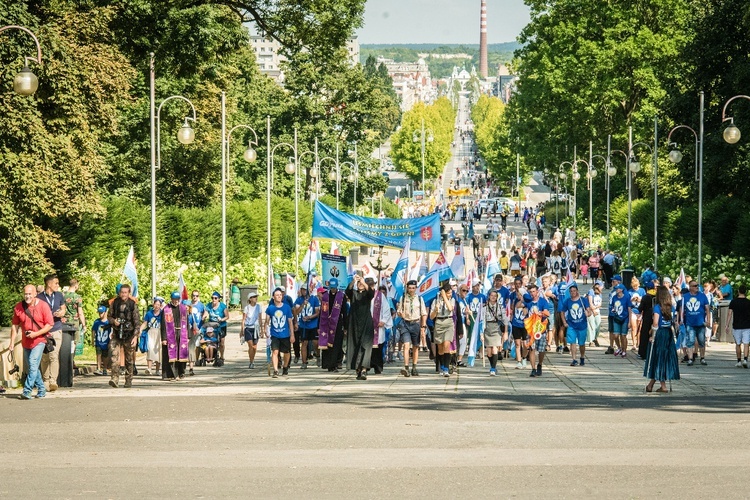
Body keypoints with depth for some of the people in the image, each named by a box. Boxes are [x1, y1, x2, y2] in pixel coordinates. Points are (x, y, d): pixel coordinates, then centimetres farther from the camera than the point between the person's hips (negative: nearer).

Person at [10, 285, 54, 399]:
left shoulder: (43, 306, -10)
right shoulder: (18, 307, 0)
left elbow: (50, 324, -9)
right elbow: (15, 325, 8)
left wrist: (36, 334, -19)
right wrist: (12, 342, 4)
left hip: (39, 340, -5)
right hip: (26, 342, 5)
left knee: (33, 364, -19)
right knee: (31, 367, 11)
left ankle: (27, 390, -22)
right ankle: (41, 389, 25)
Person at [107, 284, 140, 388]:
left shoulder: (133, 304, -4)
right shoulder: (115, 303, 3)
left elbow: (137, 321, -6)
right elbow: (109, 316, 15)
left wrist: (135, 336, -15)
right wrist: (113, 321, -9)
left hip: (129, 334, -1)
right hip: (116, 334, 1)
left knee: (129, 359, 7)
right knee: (114, 356, -15)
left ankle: (128, 380, 18)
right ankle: (115, 379, -21)